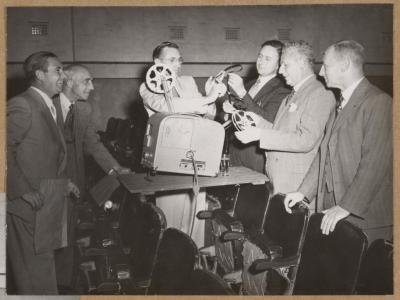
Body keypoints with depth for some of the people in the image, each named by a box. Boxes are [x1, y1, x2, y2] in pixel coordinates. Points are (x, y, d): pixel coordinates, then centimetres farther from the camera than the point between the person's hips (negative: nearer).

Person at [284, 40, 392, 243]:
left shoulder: (378, 102, -13)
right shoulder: (342, 103, 15)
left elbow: (374, 164, -19)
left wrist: (346, 207, -20)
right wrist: (303, 192, 8)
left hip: (364, 216, -7)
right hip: (333, 208, 7)